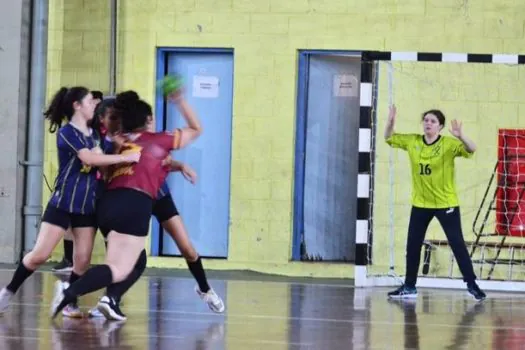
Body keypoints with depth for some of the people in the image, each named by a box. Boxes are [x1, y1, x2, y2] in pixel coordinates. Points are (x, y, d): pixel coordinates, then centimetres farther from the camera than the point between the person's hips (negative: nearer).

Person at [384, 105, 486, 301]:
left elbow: (471, 149, -26)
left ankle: (472, 285, 5)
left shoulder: (449, 144, -13)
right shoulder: (412, 142, 0)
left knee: (457, 244, -2)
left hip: (446, 204, -4)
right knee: (413, 245, 8)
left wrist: (460, 136, -45)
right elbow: (388, 139, 9)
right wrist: (390, 122, -11)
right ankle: (409, 287, 18)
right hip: (420, 204, 4)